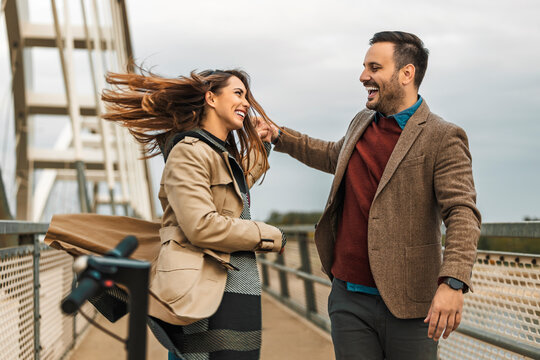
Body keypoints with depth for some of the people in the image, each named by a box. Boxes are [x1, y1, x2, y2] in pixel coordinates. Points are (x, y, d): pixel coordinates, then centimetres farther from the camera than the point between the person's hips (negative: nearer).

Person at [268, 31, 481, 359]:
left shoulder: (442, 138, -9)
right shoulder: (362, 123, 13)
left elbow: (462, 214, -18)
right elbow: (334, 156, 36)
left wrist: (453, 282, -31)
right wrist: (280, 137, 32)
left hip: (408, 305, -5)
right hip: (349, 299, 6)